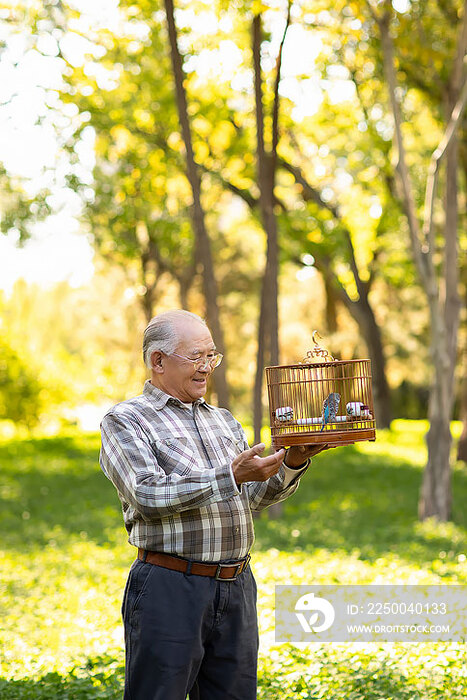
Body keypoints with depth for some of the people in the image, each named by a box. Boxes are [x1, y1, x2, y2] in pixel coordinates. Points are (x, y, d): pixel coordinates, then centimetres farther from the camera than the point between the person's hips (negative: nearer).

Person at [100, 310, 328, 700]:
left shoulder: (224, 421, 20)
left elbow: (254, 497, 14)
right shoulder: (125, 421, -1)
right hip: (169, 589, -6)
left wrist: (293, 462, -4)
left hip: (237, 586, 6)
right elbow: (149, 496, -15)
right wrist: (230, 475, -21)